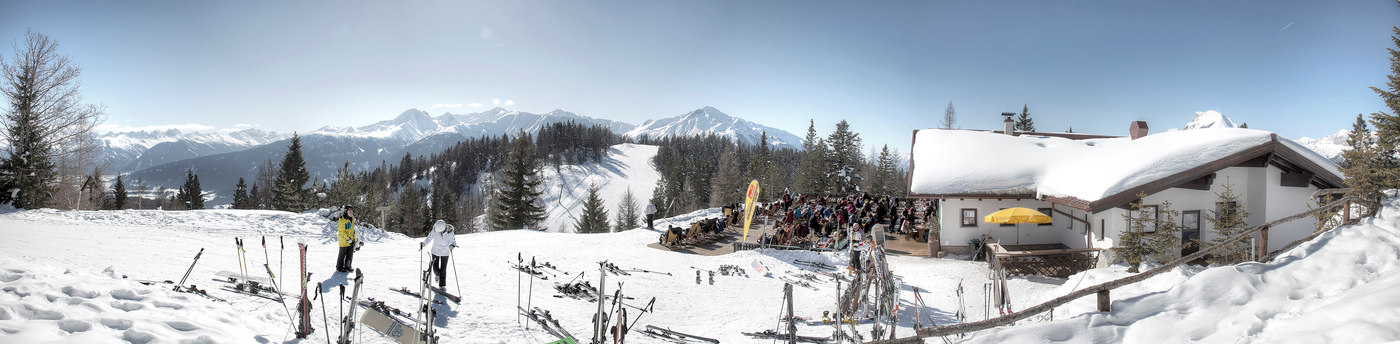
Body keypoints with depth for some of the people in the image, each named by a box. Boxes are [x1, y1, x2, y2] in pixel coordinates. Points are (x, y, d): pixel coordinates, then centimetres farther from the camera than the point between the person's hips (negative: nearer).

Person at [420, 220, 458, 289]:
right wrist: (423, 244, -26)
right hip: (435, 252, 1)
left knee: (443, 270, 1)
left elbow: (453, 241, -18)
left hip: (445, 253, -1)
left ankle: (442, 285, 17)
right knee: (435, 269, 4)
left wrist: (452, 245, -40)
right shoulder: (434, 231, -20)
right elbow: (429, 238, -10)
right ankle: (438, 274, 41)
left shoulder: (450, 233, -24)